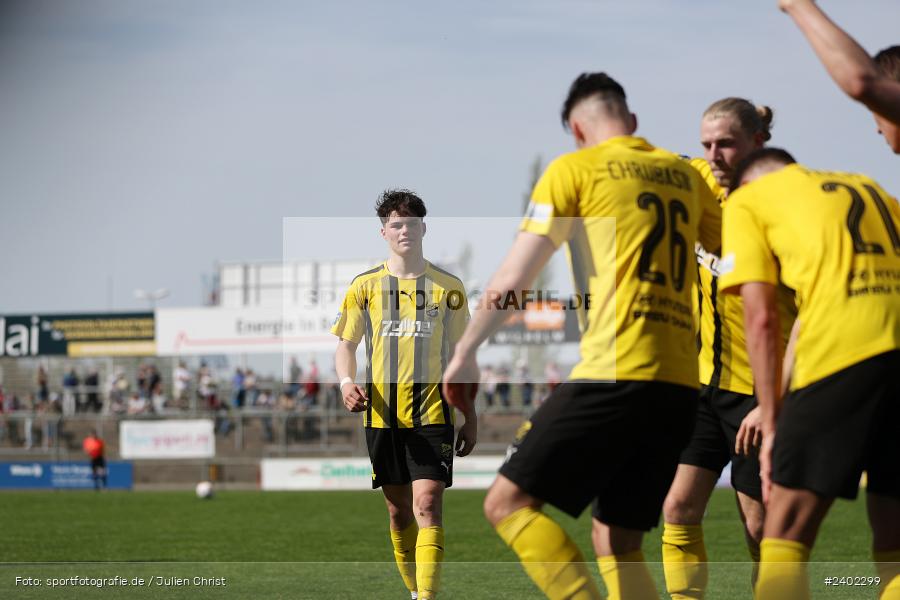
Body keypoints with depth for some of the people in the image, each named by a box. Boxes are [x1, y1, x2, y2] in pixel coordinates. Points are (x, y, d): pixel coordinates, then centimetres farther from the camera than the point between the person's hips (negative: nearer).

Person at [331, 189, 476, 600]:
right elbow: (346, 344, 9)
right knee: (398, 510, 8)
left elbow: (461, 354, 10)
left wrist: (470, 418, 7)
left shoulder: (448, 287, 5)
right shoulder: (365, 285, 6)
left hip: (432, 412, -2)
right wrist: (347, 382, -13)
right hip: (382, 411, 2)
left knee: (427, 505, -15)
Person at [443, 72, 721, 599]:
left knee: (508, 502, -2)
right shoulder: (684, 175, 17)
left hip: (615, 373, -6)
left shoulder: (575, 169, 3)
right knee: (617, 542, 13)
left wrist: (465, 352, 11)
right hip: (680, 384, 6)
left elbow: (512, 282, 1)